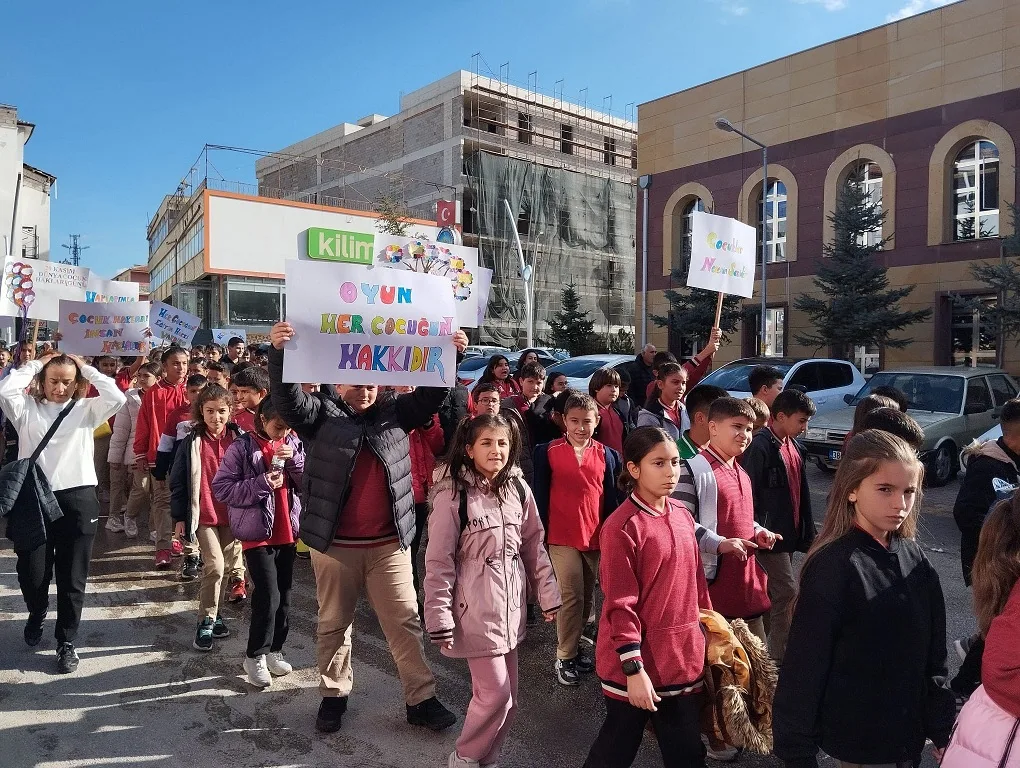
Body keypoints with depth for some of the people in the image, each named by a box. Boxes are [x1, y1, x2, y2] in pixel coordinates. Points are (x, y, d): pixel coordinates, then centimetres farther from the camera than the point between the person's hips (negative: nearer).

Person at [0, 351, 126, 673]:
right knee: (32, 573, 10)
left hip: (76, 499, 0)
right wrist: (34, 364, -1)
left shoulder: (86, 409, 5)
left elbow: (117, 398, -13)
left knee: (72, 577, 6)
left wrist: (87, 369, -2)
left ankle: (67, 641, 22)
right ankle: (36, 615, 44)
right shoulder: (27, 407, 6)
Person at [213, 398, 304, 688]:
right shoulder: (242, 447, -8)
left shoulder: (293, 443, 5)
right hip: (257, 533, -5)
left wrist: (295, 460, -14)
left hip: (288, 532, 5)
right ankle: (255, 656, 11)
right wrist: (262, 483, -21)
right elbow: (221, 488, -11)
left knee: (284, 596, 12)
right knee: (269, 596, -8)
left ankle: (274, 650, 29)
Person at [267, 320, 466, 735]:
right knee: (334, 623, 15)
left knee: (404, 621, 6)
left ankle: (421, 699, 17)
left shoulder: (394, 415, 6)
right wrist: (278, 353, -32)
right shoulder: (321, 416, -1)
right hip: (334, 544, -1)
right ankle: (334, 695, 34)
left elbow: (431, 395, 0)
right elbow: (287, 398, -15)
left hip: (389, 543, 1)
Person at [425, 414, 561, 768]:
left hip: (510, 606, 6)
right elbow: (439, 562, -13)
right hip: (476, 610, -6)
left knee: (507, 696, 14)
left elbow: (534, 546, 9)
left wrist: (547, 594, 10)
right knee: (495, 693, -1)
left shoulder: (518, 490, 1)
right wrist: (439, 618, -13)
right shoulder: (453, 495, -15)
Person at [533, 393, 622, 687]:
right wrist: (542, 534, -4)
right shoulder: (548, 452, -3)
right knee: (572, 597, -2)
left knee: (587, 597, 14)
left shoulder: (606, 455, 4)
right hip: (562, 538, -3)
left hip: (596, 538, 3)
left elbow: (611, 498, 8)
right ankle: (565, 657, 12)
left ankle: (573, 646, 31)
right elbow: (540, 495, -1)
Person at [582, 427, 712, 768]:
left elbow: (697, 583, 13)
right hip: (637, 662, -6)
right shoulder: (622, 527, -18)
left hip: (684, 657, 6)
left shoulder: (683, 516, 4)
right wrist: (634, 669, -18)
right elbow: (620, 605, -17)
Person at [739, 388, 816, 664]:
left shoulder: (794, 447, 12)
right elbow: (748, 493, -19)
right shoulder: (760, 447, -17)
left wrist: (807, 532, 17)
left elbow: (801, 493, 17)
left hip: (790, 535, 9)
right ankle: (779, 658, 3)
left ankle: (767, 650, 29)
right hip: (770, 536, -9)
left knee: (774, 594, 16)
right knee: (788, 592, -7)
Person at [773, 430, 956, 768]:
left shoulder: (915, 558, -2)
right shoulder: (832, 567, -21)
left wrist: (940, 727, 10)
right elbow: (804, 666, -18)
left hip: (910, 733, 6)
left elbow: (934, 654, 7)